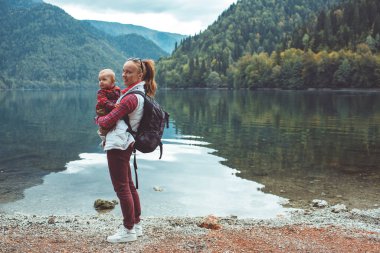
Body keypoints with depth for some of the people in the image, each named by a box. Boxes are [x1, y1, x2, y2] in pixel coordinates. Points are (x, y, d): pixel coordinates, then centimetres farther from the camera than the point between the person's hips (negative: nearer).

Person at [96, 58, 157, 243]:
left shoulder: (131, 98, -19)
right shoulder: (140, 92, 12)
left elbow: (108, 120, -15)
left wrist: (98, 119, 6)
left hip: (118, 145, -10)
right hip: (125, 143, 10)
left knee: (121, 188, -3)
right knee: (128, 185, 17)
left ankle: (129, 230, 6)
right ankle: (136, 224, 27)